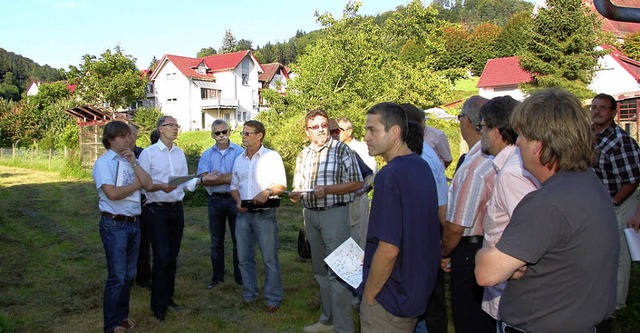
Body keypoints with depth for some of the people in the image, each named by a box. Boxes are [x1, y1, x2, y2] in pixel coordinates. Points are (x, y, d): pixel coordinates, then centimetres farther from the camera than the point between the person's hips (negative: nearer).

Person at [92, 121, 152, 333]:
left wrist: (134, 163, -7)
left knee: (129, 275, 15)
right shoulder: (104, 162, -8)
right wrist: (136, 184, -6)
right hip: (114, 225, -7)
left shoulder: (129, 161, 12)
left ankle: (123, 315, 30)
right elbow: (112, 193, -20)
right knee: (117, 277, -2)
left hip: (133, 223, 7)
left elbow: (148, 184, 1)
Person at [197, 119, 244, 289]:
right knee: (216, 241, 11)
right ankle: (217, 276, 24)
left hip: (235, 198, -2)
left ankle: (240, 276, 16)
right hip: (215, 200, 3)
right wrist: (229, 178, -15)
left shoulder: (239, 152, -1)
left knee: (239, 239, 4)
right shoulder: (207, 155, 6)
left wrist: (217, 177, -13)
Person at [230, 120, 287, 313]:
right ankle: (248, 295, 25)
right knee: (244, 258, 11)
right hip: (244, 214, 5)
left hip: (265, 214, -5)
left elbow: (281, 185, -4)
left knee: (270, 259, -2)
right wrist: (238, 201, -2)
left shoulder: (272, 156, -2)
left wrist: (267, 192, -22)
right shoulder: (239, 160, 14)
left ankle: (273, 299, 8)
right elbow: (234, 186, 18)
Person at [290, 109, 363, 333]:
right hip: (310, 214, 7)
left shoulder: (341, 150, -6)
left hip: (334, 212, -6)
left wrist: (327, 190, -20)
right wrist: (295, 195, -6)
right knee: (320, 270, 15)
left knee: (337, 272, -7)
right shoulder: (303, 155, 12)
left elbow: (357, 183, -10)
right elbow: (298, 188, 18)